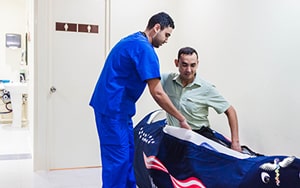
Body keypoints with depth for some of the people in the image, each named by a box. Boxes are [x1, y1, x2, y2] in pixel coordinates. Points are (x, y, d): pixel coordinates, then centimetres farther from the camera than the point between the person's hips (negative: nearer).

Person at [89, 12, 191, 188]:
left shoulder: (132, 40, 15)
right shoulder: (145, 49, -16)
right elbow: (157, 93, -21)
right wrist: (181, 119, -12)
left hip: (115, 107, 10)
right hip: (113, 108, -10)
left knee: (129, 153, 14)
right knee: (118, 159, -5)